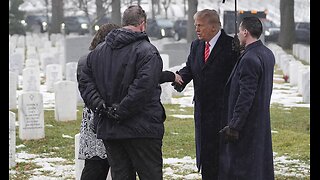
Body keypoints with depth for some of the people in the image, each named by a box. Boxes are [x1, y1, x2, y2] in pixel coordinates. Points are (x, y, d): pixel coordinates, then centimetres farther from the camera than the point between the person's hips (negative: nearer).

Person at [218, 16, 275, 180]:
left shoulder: (249, 59, -21)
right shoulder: (268, 54, 8)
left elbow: (246, 96, -23)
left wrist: (234, 126, -20)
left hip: (247, 123, -9)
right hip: (263, 122, 9)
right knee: (262, 163, 15)